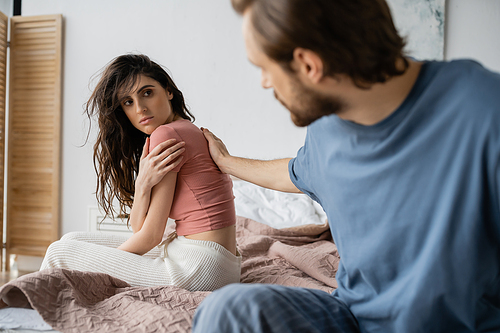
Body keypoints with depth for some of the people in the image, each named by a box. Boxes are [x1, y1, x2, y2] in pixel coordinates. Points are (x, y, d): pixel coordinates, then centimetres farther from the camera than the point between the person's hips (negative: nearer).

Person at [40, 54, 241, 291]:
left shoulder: (167, 133, -15)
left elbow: (151, 235, -11)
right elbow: (138, 227, 6)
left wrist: (105, 261, 7)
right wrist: (143, 184, -13)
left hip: (200, 268, -9)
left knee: (60, 253, 2)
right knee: (73, 240, 17)